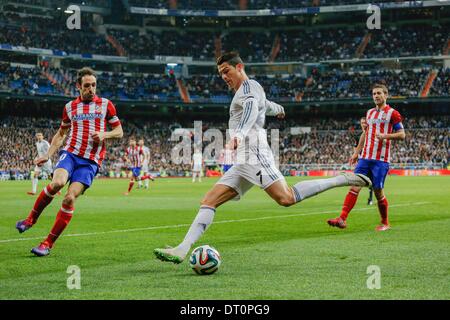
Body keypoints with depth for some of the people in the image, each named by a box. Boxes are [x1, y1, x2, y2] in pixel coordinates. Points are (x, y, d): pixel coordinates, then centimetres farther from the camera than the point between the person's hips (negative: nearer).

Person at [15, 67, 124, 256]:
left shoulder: (105, 105, 6)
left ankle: (48, 243, -6)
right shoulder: (70, 107, 12)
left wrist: (104, 135, -10)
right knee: (57, 183, -28)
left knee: (70, 198, -15)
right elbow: (61, 133, 24)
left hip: (90, 161, -1)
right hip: (70, 153, 1)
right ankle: (31, 218, -4)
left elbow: (119, 131, 10)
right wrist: (48, 155, 14)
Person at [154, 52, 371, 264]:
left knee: (286, 198, -25)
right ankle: (182, 250, -13)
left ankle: (343, 180, -16)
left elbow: (252, 109, -21)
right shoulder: (244, 92, 30)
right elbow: (268, 105, 52)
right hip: (243, 163, 10)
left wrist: (239, 134, -41)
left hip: (253, 153, -10)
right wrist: (278, 109, 77)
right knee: (209, 201, -3)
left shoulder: (249, 86, 2)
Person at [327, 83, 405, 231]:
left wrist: (385, 136, -20)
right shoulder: (370, 113, 18)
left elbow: (402, 134, -5)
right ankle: (342, 219, -12)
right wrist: (356, 152, 21)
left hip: (381, 159, -5)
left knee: (378, 191, -2)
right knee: (354, 187, -6)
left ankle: (385, 223, 16)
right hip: (365, 157, 5)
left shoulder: (392, 113, -1)